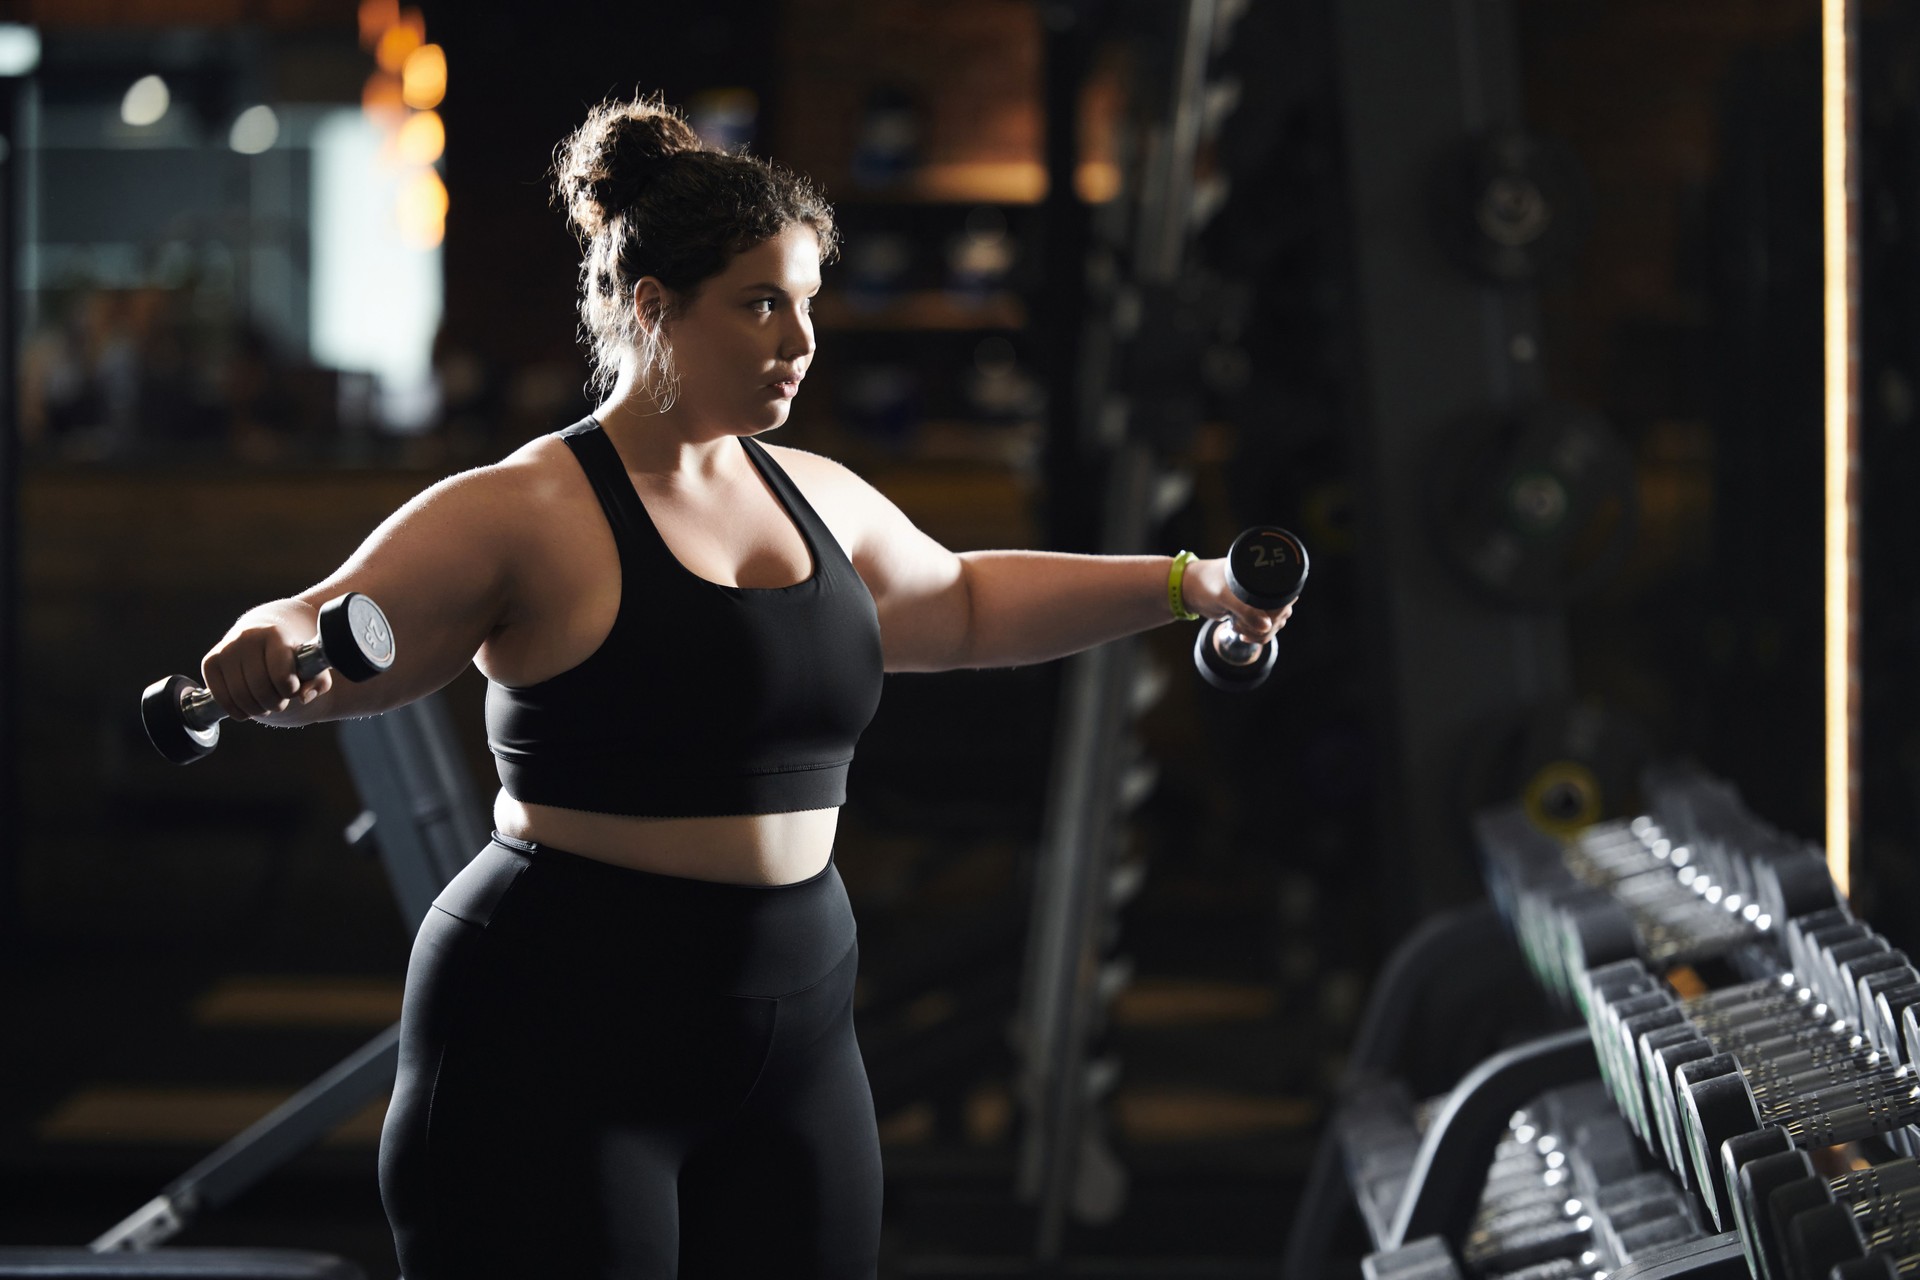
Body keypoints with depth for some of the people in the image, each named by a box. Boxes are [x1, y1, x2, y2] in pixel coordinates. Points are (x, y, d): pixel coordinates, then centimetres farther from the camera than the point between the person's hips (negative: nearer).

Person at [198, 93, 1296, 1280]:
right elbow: (327, 641, -14)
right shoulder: (529, 514, -10)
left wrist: (1179, 585, 28)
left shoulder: (816, 498, 12)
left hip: (790, 1040, 7)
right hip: (557, 1049, -7)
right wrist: (272, 653, -37)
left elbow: (962, 603, 29)